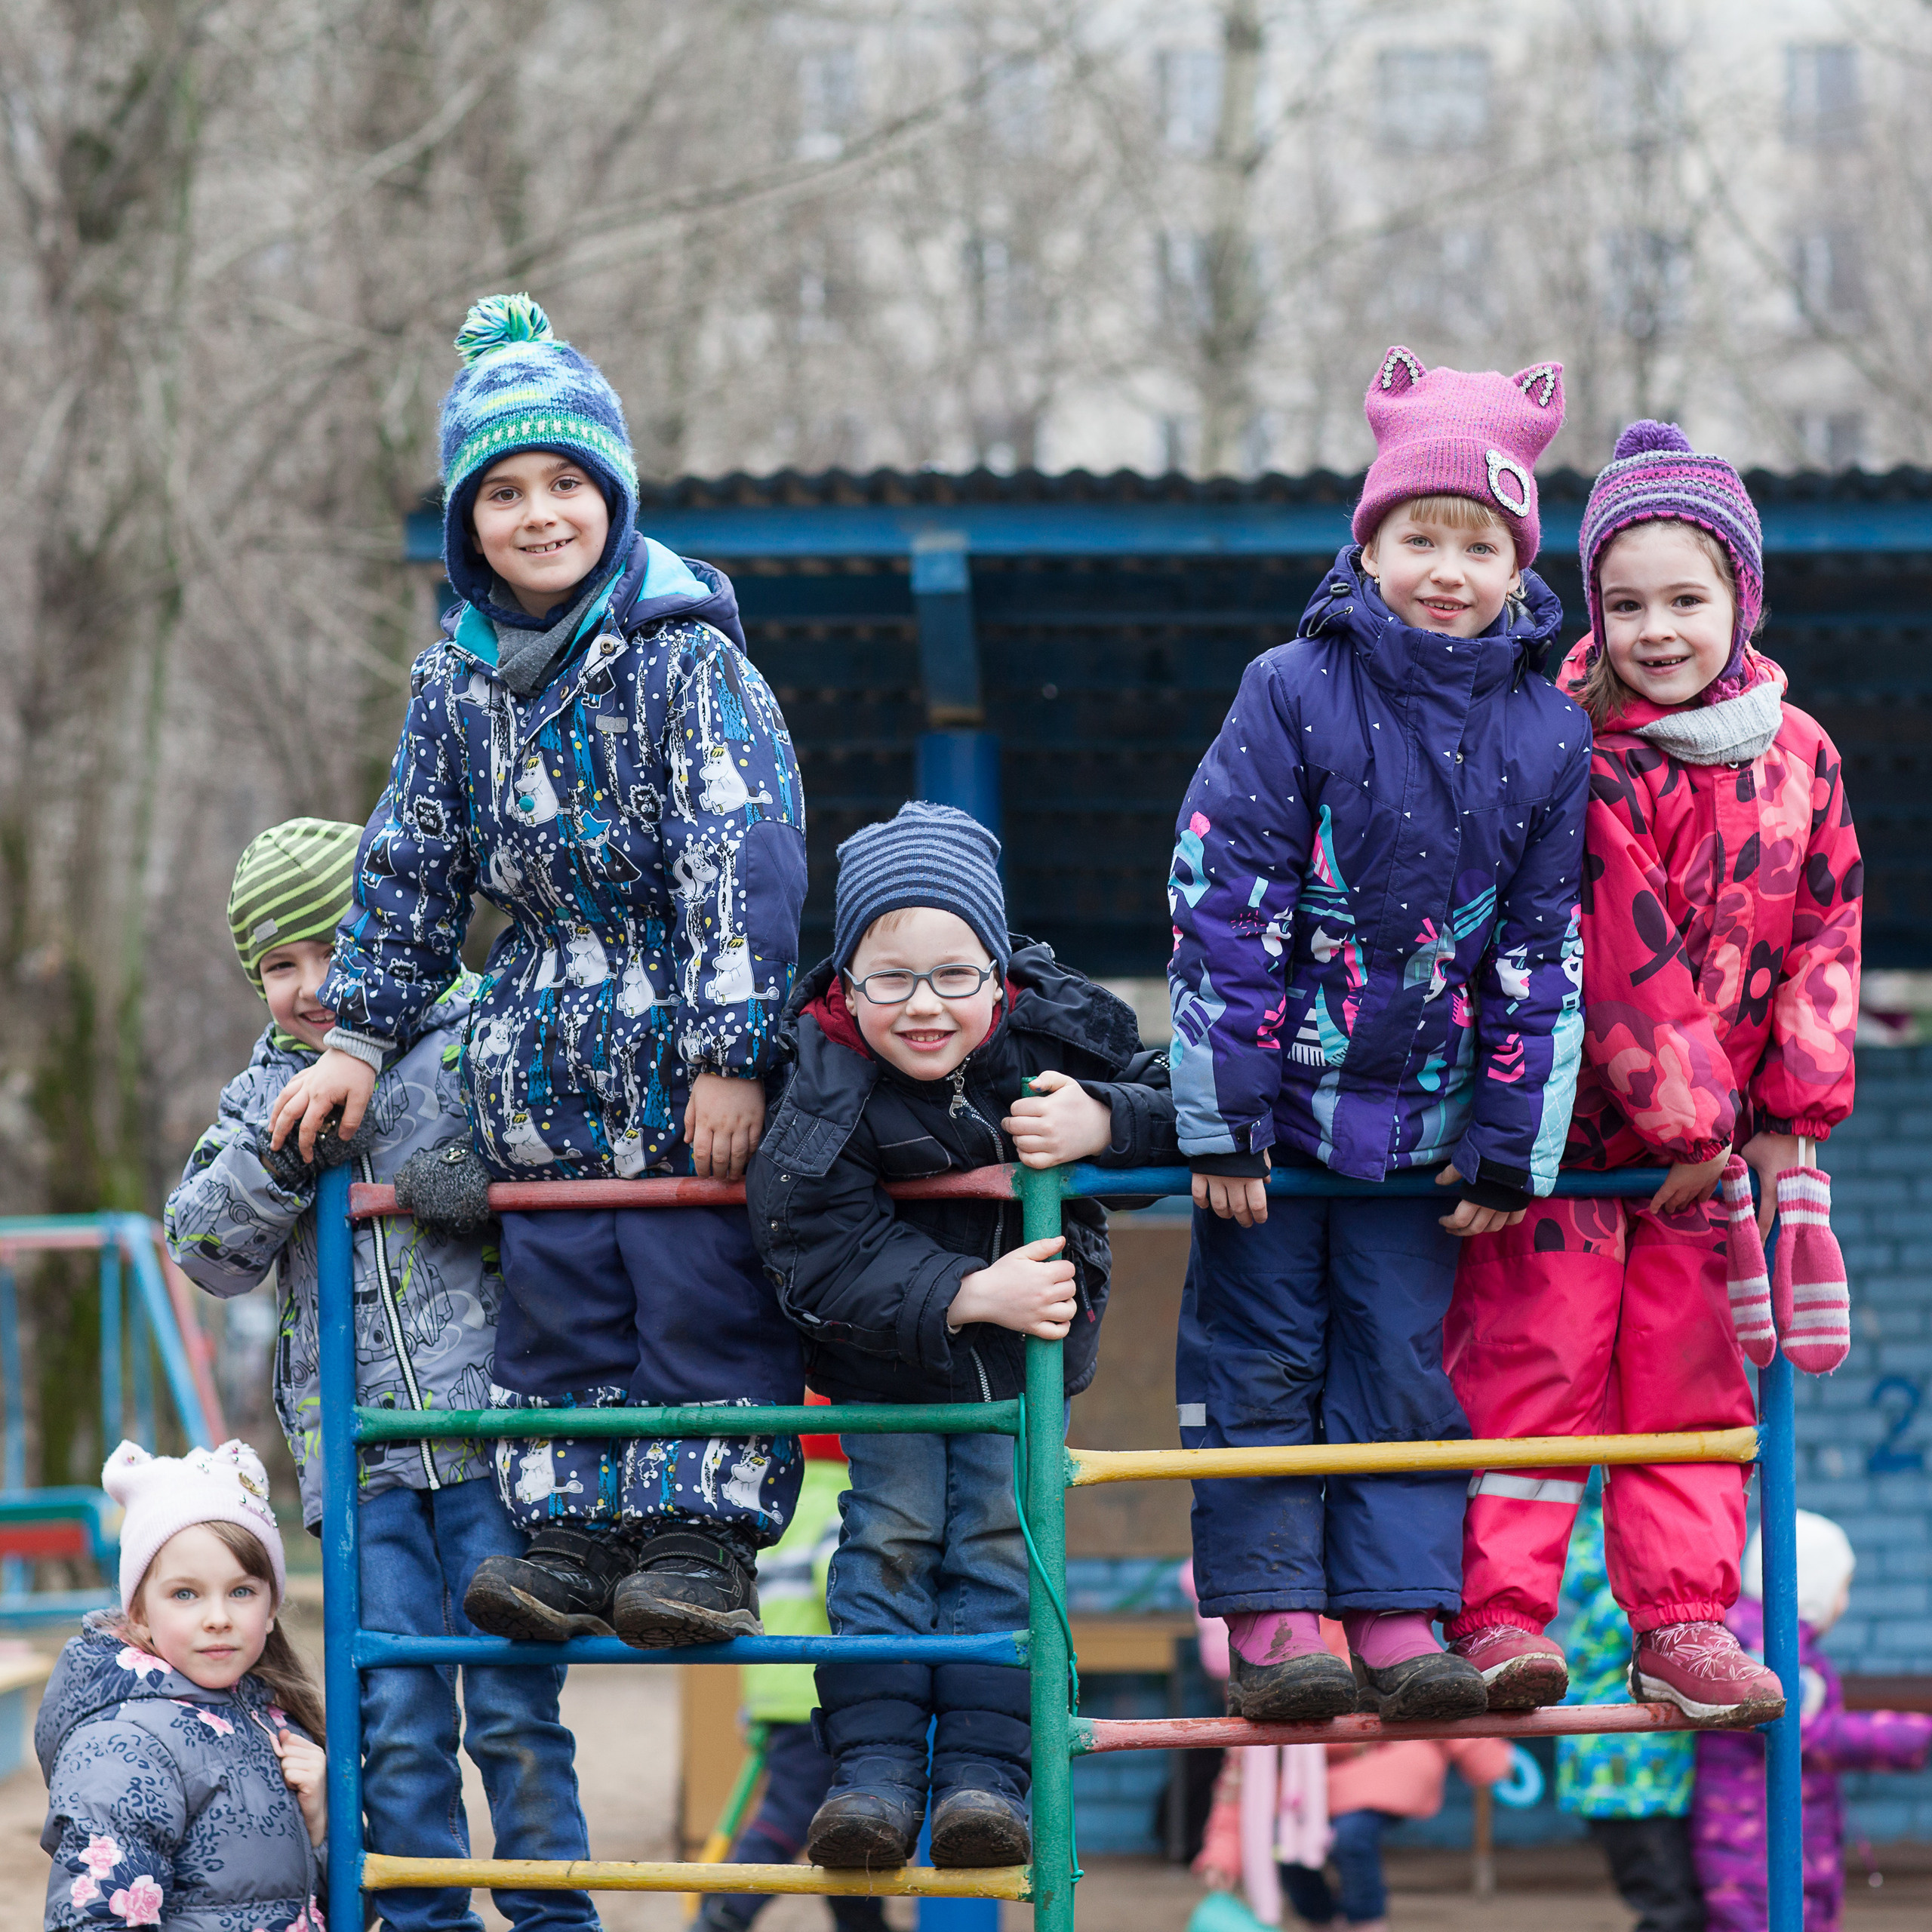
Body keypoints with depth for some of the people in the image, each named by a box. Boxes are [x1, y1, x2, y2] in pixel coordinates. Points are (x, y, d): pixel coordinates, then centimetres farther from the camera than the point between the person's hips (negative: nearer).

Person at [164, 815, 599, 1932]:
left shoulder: (476, 1039, 2)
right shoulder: (266, 1094, 15)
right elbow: (207, 1251, 7)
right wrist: (279, 1152, -9)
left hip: (490, 1433, -3)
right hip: (357, 1456, 3)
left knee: (514, 1710, -4)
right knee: (398, 1722, 0)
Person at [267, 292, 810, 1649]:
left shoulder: (685, 656, -11)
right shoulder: (459, 683, 7)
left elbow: (745, 853, -16)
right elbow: (410, 867, 17)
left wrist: (731, 1051, -20)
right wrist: (362, 1036, 14)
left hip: (694, 1052, -5)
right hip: (544, 1059, 5)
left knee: (700, 1291, -5)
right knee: (556, 1298, 5)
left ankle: (705, 1536, -1)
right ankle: (573, 1533, 10)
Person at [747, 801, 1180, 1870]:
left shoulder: (1054, 1029, -19)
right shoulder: (827, 1095, -24)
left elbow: (1186, 1102, -10)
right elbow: (826, 1258, -29)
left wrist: (1103, 1123, -32)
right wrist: (968, 1296, -38)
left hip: (1025, 1340, 1)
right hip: (887, 1352, -1)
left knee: (998, 1536, -1)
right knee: (892, 1533, -4)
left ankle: (984, 1771, -2)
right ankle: (874, 1769, -1)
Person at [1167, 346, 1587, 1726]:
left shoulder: (1547, 739, 0)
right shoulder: (1293, 695, -9)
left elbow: (1541, 956, 5)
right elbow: (1224, 908, -10)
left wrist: (1511, 1147, 3)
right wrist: (1223, 1121, -13)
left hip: (1421, 1117, 2)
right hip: (1276, 1096, -2)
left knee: (1405, 1365, 3)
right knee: (1262, 1358, 0)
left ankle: (1399, 1623, 7)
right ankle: (1270, 1625, 4)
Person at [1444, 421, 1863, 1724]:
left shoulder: (1798, 756, 3)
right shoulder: (1575, 753, -13)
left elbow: (1828, 930, 6)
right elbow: (1615, 955, -17)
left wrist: (1791, 1107, -3)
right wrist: (1689, 1118, -17)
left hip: (1712, 1141, 5)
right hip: (1560, 1125, -4)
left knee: (1692, 1375, 7)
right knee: (1535, 1359, -4)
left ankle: (1686, 1626, 11)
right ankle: (1503, 1616, -1)